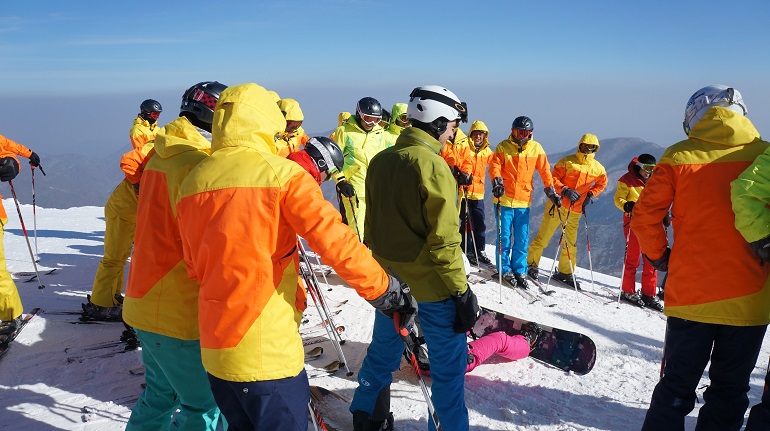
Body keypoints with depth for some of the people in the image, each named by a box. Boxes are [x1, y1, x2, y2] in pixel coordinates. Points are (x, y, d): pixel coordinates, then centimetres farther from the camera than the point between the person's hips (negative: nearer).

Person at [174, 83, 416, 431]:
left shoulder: (192, 182, 3)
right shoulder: (282, 174, -12)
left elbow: (195, 267, 10)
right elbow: (334, 240, -18)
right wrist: (383, 290, -8)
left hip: (215, 344, 6)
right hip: (267, 348, -6)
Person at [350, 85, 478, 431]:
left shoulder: (380, 160, 2)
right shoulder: (432, 166, -20)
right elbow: (443, 241, -20)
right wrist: (462, 291, -13)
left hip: (387, 281, 7)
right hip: (430, 286, -7)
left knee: (383, 352, 23)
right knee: (448, 363, 9)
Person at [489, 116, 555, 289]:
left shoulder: (536, 148, 6)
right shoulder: (503, 147, 0)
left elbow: (544, 170, 8)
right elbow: (495, 166, -8)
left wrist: (550, 189, 3)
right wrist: (497, 182, -26)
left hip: (524, 200, 2)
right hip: (504, 199, -2)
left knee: (522, 239, 7)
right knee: (504, 237, 3)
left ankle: (519, 270, 19)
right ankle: (504, 270, 15)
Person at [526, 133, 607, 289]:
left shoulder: (598, 169, 5)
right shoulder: (568, 161, -7)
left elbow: (601, 183, 22)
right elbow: (553, 178, -7)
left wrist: (590, 195, 6)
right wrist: (565, 190, -22)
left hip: (575, 210, 4)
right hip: (557, 205, -4)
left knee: (570, 243, 9)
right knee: (543, 237, -2)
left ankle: (565, 272, 22)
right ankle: (531, 264, 12)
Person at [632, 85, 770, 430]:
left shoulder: (678, 158, -5)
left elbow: (644, 216, -7)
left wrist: (660, 256, 7)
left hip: (690, 294, 0)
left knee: (677, 386, 13)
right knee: (729, 389, 15)